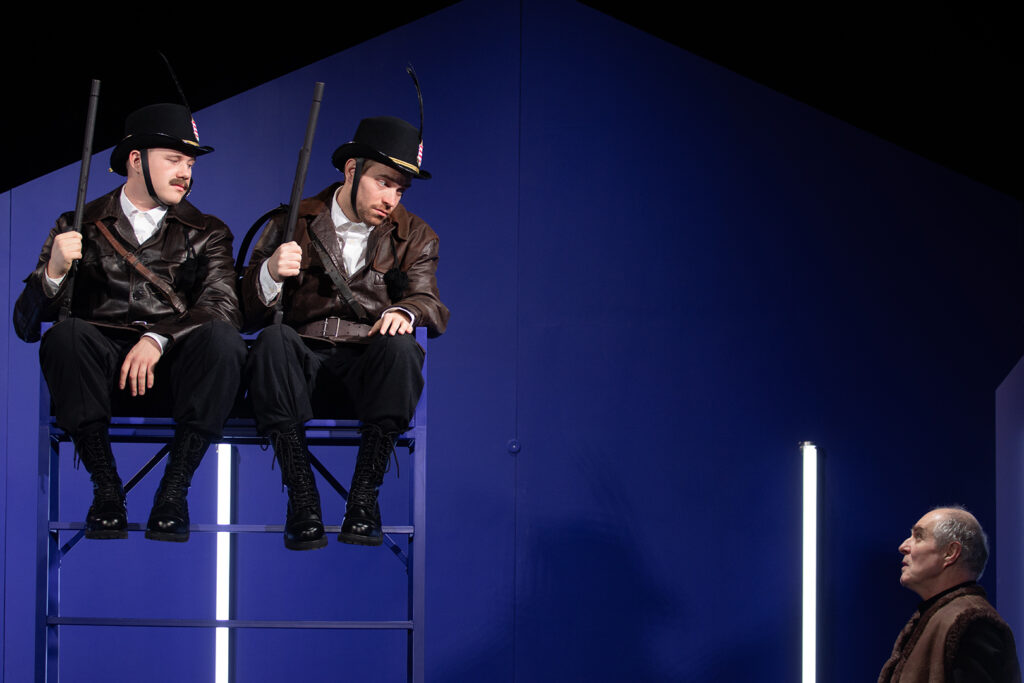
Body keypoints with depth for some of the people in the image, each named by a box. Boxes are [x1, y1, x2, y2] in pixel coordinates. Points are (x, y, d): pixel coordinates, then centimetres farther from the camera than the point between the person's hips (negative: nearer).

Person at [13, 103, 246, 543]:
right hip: (102, 368, 0)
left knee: (221, 338, -31)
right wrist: (53, 271, -16)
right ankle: (106, 490, -22)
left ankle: (173, 491, -24)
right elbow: (26, 324, 5)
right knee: (66, 336, -32)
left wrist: (159, 339, -21)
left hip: (174, 370, 1)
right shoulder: (81, 227, 14)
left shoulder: (206, 234, 18)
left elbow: (222, 305, -3)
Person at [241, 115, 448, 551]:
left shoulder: (414, 237, 16)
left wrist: (405, 311, -24)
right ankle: (301, 495, -31)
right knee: (274, 340, -34)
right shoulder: (293, 224, 10)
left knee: (401, 347, -33)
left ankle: (364, 495, -28)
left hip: (368, 367, 0)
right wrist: (270, 272, -20)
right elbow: (247, 314, 3)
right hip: (303, 363, 0)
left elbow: (429, 305, 1)